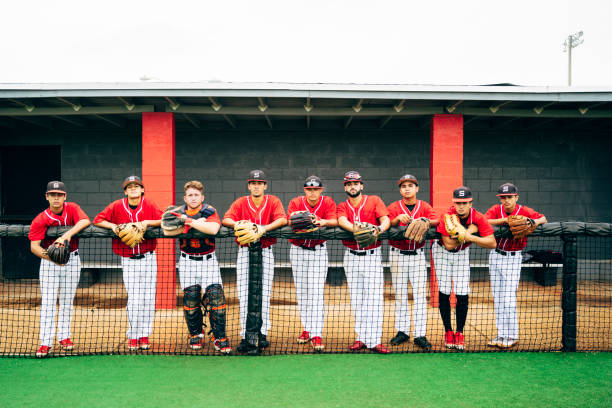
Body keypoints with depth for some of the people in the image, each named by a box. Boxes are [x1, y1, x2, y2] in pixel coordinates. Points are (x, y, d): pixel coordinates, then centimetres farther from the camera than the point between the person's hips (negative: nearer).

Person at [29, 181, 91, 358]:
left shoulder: (72, 208, -6)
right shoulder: (40, 219, -11)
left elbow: (85, 221, -26)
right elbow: (34, 245, -20)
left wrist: (67, 234, -38)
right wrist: (47, 255, -40)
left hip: (72, 260, 2)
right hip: (49, 262, -1)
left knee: (67, 300, 10)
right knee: (48, 301, -3)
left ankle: (64, 336, 21)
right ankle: (45, 342, 0)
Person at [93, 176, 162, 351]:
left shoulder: (149, 205, 0)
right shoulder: (117, 206, 0)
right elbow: (97, 220, 2)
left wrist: (148, 222, -20)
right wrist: (112, 225, -14)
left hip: (148, 258, 1)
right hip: (128, 259, -1)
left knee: (148, 298, 3)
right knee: (134, 299, -3)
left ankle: (144, 335, 14)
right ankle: (133, 336, 10)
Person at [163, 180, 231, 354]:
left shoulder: (210, 211, -4)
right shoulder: (179, 212, 3)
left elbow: (213, 229, -26)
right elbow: (167, 231, -17)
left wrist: (190, 222, -23)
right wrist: (198, 223, -20)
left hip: (208, 260, -2)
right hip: (187, 261, 2)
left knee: (216, 296, -10)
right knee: (191, 298, 0)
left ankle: (219, 338, -1)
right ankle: (195, 334, 19)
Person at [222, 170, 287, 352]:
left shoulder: (273, 201, 3)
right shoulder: (240, 202, 6)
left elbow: (282, 219, -13)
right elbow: (226, 220, -8)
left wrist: (264, 228, -29)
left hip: (266, 251, -1)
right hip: (244, 251, 1)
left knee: (264, 293, -1)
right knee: (244, 294, -3)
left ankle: (262, 334, 7)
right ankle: (245, 335, 1)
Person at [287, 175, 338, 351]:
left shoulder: (328, 202, -4)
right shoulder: (296, 202, -3)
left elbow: (335, 221, -19)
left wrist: (323, 222, -41)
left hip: (319, 251, -2)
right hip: (298, 250, 2)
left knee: (316, 292, -8)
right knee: (301, 291, 8)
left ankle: (316, 334, -9)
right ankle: (307, 328, 21)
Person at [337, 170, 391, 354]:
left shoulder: (374, 200, 3)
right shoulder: (342, 206, 8)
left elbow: (386, 220, -11)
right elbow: (342, 221, -15)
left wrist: (378, 229, -34)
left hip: (372, 255, -3)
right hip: (351, 256, 3)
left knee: (374, 298, -8)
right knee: (356, 299, 8)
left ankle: (374, 341, -6)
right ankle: (361, 338, 16)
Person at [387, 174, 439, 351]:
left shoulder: (424, 206, 3)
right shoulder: (394, 207, 2)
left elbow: (436, 221, -15)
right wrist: (399, 218, -33)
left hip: (417, 254, 0)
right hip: (397, 254, 0)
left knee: (420, 294, -3)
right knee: (400, 294, 7)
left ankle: (420, 334, 1)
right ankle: (402, 331, 17)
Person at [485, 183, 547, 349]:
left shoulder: (524, 211, -8)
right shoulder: (496, 210, -3)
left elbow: (543, 218, 0)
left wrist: (536, 222, -22)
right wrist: (505, 220, -28)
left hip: (513, 258, -4)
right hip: (495, 256, 4)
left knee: (509, 298, -8)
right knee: (497, 298, 8)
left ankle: (512, 336, 4)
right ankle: (501, 335, 16)